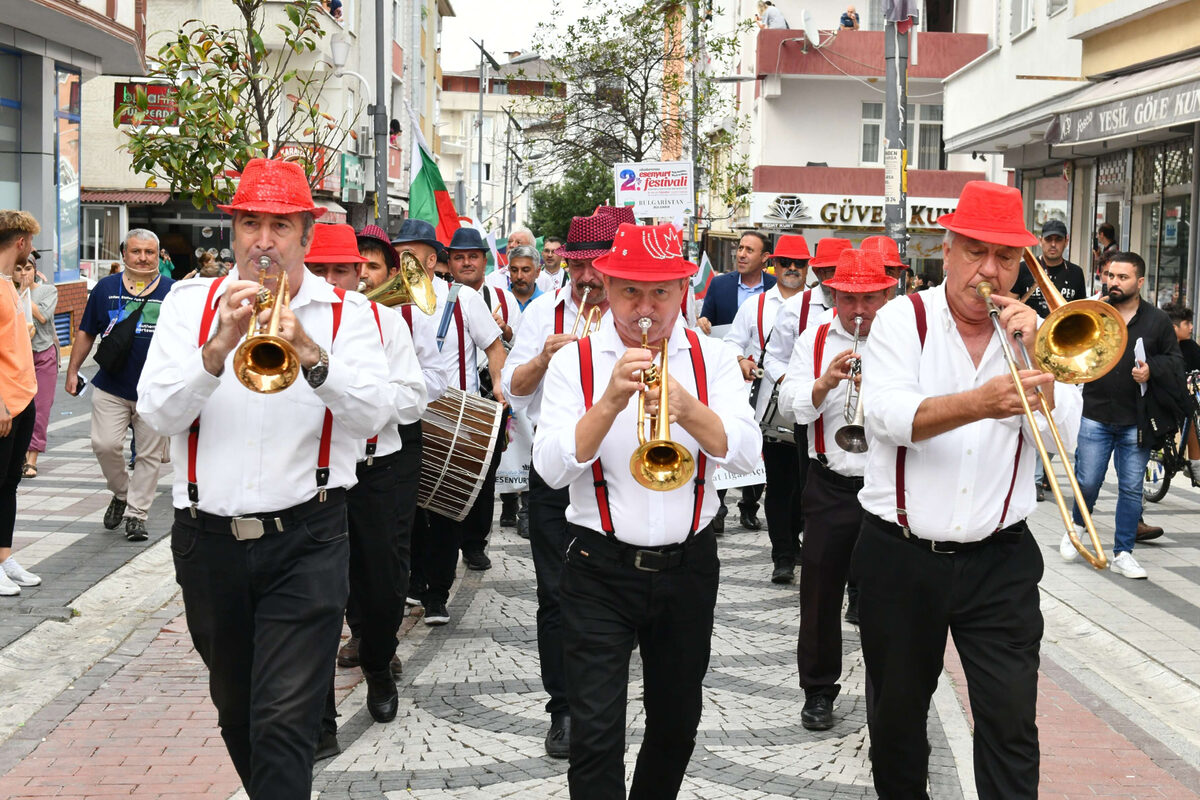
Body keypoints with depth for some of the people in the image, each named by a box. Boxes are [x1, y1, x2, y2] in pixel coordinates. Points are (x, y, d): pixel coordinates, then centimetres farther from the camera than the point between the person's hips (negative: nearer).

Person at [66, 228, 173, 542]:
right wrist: (73, 370, 8)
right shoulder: (106, 288, 6)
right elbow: (86, 332, 13)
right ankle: (121, 494, 18)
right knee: (105, 445, -10)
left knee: (149, 454, 3)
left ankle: (136, 514, 15)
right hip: (111, 387, 1)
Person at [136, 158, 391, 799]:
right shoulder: (190, 303, 4)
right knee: (235, 707, 19)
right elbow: (158, 413, -7)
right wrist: (219, 346, -22)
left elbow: (373, 415, -12)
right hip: (208, 539, 3)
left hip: (306, 541, -3)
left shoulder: (346, 313, 1)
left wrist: (311, 354, -28)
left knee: (284, 718, -10)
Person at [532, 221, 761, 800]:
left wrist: (689, 409, -29)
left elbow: (746, 453, -12)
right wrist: (610, 402, -27)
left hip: (688, 569, 3)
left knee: (677, 724, 17)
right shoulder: (575, 361, -3)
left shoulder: (712, 359, 1)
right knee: (596, 735, -7)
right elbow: (552, 468, -14)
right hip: (601, 572, -2)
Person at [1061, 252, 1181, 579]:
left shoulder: (1158, 320, 2)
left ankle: (1123, 553, 15)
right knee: (1087, 481, 1)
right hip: (1096, 416, 0)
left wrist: (1152, 370, -12)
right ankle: (1078, 526, 32)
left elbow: (1176, 364, 7)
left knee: (1131, 487, 4)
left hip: (1137, 422, 0)